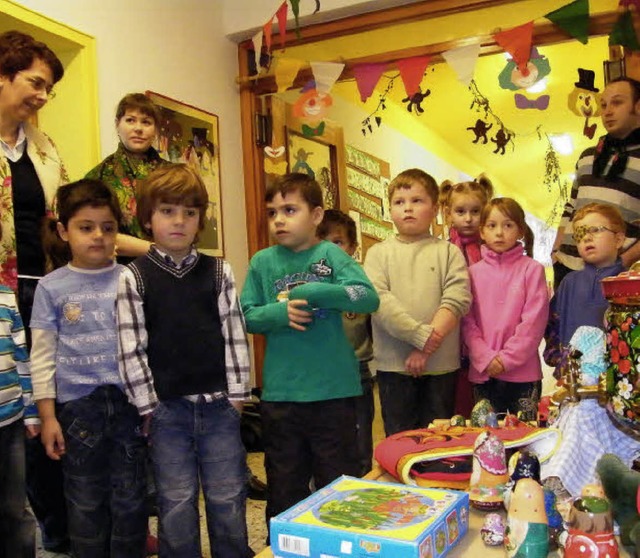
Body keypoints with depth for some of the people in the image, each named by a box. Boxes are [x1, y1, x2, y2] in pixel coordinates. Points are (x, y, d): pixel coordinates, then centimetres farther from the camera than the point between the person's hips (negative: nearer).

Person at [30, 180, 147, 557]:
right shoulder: (51, 287, -1)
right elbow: (43, 355, 1)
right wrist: (47, 415, -2)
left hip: (129, 400, 1)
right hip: (78, 405, 0)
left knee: (130, 497, 12)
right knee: (86, 500, 13)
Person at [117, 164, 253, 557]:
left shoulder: (219, 272, 3)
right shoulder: (134, 277, -2)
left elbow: (234, 334, 2)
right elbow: (132, 347, -3)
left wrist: (236, 393, -1)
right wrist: (147, 404, -5)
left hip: (219, 404, 1)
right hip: (167, 407, -1)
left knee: (228, 498, 11)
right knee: (176, 503, 10)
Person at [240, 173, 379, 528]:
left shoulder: (330, 254, -5)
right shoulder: (263, 262, 2)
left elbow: (369, 298, -15)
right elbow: (245, 316, 3)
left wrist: (313, 292, -24)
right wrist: (279, 313, -16)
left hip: (333, 390, -2)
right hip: (280, 392, 2)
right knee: (284, 487, 18)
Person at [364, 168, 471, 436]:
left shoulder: (449, 252, 5)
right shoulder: (378, 253, 5)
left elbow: (457, 300, -7)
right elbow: (378, 300, -9)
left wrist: (426, 349, -16)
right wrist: (422, 335, -18)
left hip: (441, 363, 0)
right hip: (394, 364, 0)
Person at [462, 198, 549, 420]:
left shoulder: (532, 269, 0)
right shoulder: (474, 272, 7)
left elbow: (534, 321, -6)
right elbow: (467, 321, 2)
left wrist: (507, 359, -11)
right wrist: (486, 359, -9)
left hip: (522, 372, -2)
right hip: (482, 372, 2)